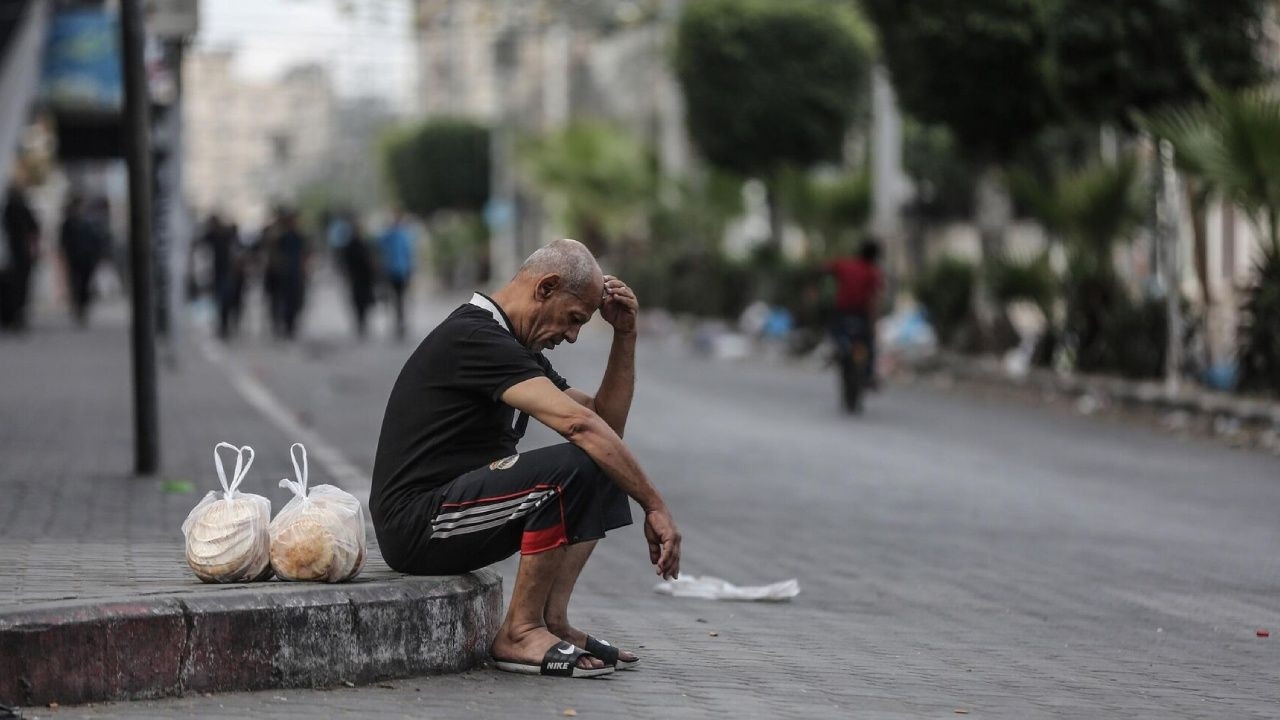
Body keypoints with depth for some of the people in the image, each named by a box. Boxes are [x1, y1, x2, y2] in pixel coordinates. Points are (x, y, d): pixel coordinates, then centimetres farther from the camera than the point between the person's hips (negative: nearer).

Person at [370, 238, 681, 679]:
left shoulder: (516, 347, 16)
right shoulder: (475, 338, -17)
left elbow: (606, 421, 19)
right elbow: (578, 423, -26)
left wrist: (625, 335, 9)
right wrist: (654, 506, -25)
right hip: (416, 523, -11)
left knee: (603, 466, 8)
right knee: (572, 467, -27)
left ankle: (552, 621, 1)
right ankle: (520, 634, -14)